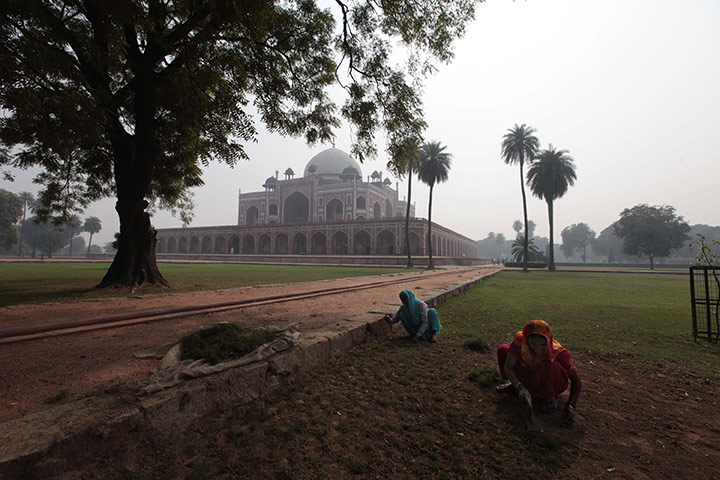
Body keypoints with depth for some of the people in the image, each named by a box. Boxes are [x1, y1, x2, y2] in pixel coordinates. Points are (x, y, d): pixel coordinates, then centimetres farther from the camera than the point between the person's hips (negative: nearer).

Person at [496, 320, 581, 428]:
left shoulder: (557, 352, -30)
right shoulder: (519, 341, -27)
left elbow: (576, 380, -20)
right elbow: (508, 367, -25)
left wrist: (571, 405, -32)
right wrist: (520, 387, -41)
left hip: (547, 383, -3)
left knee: (554, 366, -37)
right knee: (502, 350, -16)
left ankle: (550, 396, -6)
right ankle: (514, 387, 7)